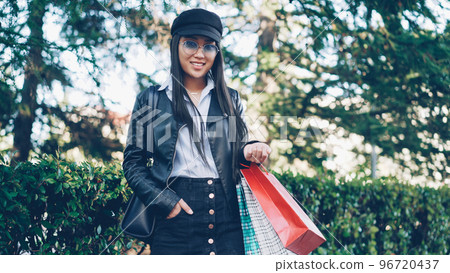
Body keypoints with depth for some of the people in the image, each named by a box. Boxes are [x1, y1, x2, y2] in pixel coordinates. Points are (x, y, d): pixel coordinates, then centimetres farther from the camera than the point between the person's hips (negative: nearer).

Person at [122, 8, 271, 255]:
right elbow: (133, 161, 5)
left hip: (228, 217, 2)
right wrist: (163, 201, -9)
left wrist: (248, 152, -4)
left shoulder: (230, 100, 16)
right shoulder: (150, 100, 8)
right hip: (175, 217, -2)